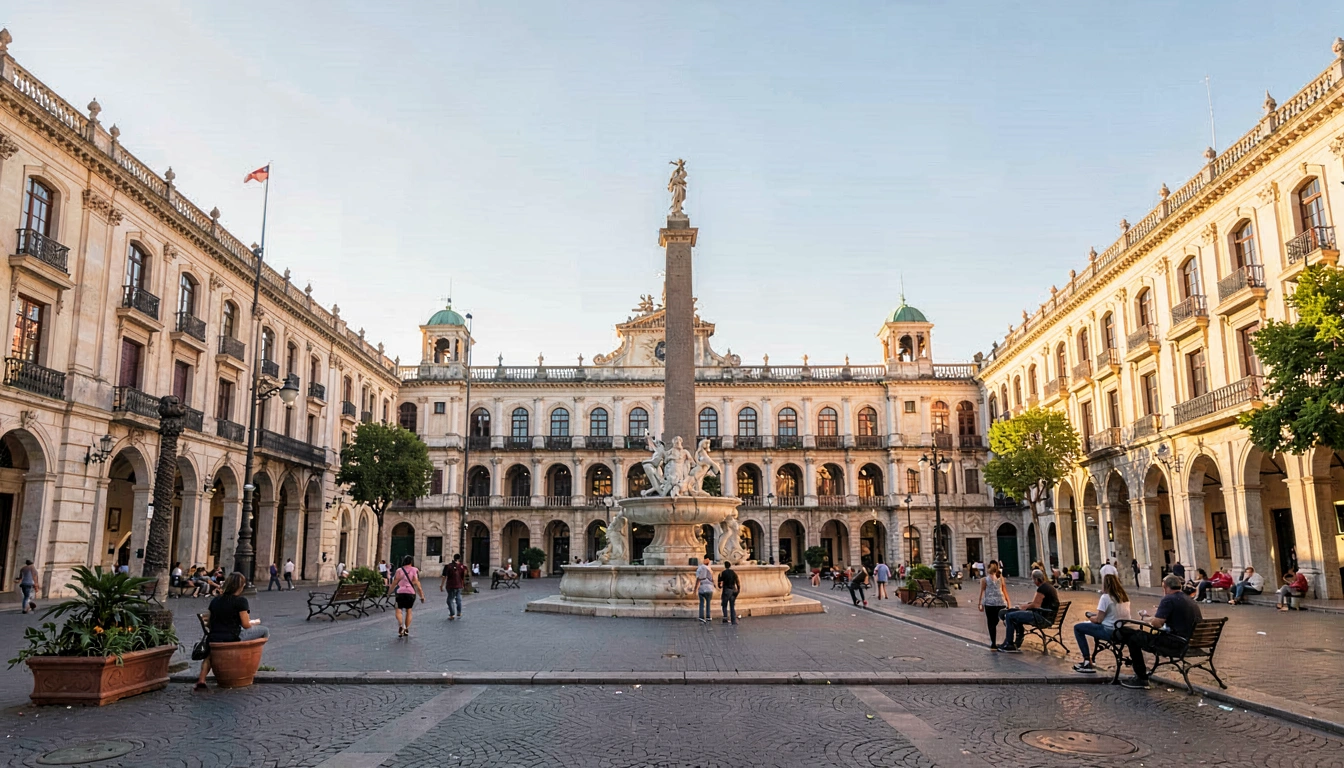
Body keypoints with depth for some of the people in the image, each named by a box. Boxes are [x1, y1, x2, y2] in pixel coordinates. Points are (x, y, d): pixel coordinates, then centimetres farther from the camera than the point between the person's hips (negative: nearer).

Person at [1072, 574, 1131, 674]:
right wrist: (1097, 613, 19)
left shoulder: (1105, 597, -14)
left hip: (1110, 632, -9)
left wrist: (1090, 618, 8)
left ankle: (1087, 661, 2)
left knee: (1077, 627, 3)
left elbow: (1099, 620, -12)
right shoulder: (1124, 596, 9)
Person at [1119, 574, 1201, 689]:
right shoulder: (1191, 601, 13)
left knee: (1133, 638, 0)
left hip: (1175, 645, -9)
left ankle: (1141, 678, 7)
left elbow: (1156, 623, -20)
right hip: (1189, 643, 10)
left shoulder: (1169, 599, -13)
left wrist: (1144, 617, 0)